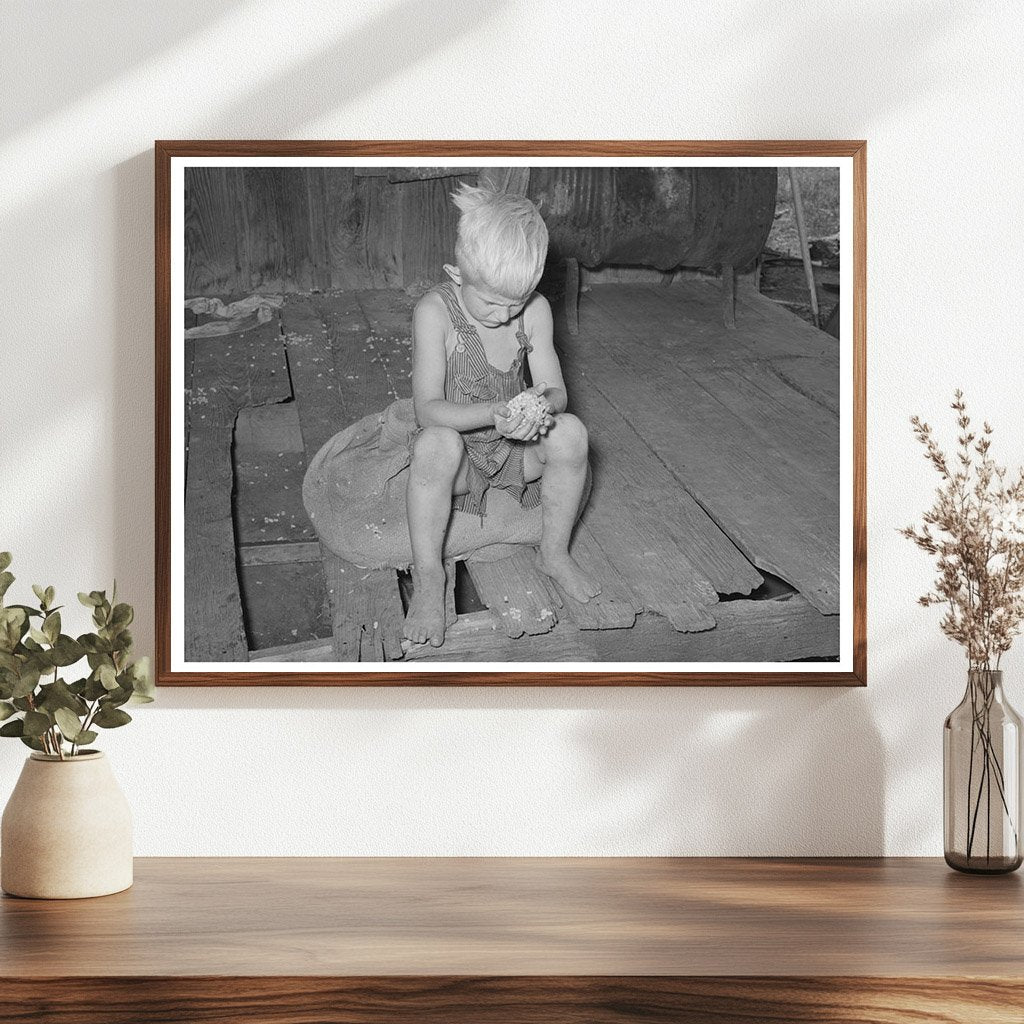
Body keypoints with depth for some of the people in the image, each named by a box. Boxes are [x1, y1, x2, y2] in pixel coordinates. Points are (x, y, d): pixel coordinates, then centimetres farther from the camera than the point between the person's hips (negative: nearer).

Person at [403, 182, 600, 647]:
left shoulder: (535, 310, -10)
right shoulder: (434, 312, -21)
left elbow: (557, 391, -8)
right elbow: (428, 409, -26)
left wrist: (543, 405, -35)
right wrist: (496, 412, -43)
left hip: (513, 449, 4)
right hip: (459, 452, -4)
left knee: (571, 431, -26)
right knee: (436, 443, -38)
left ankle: (554, 552, -4)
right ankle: (427, 577, -23)